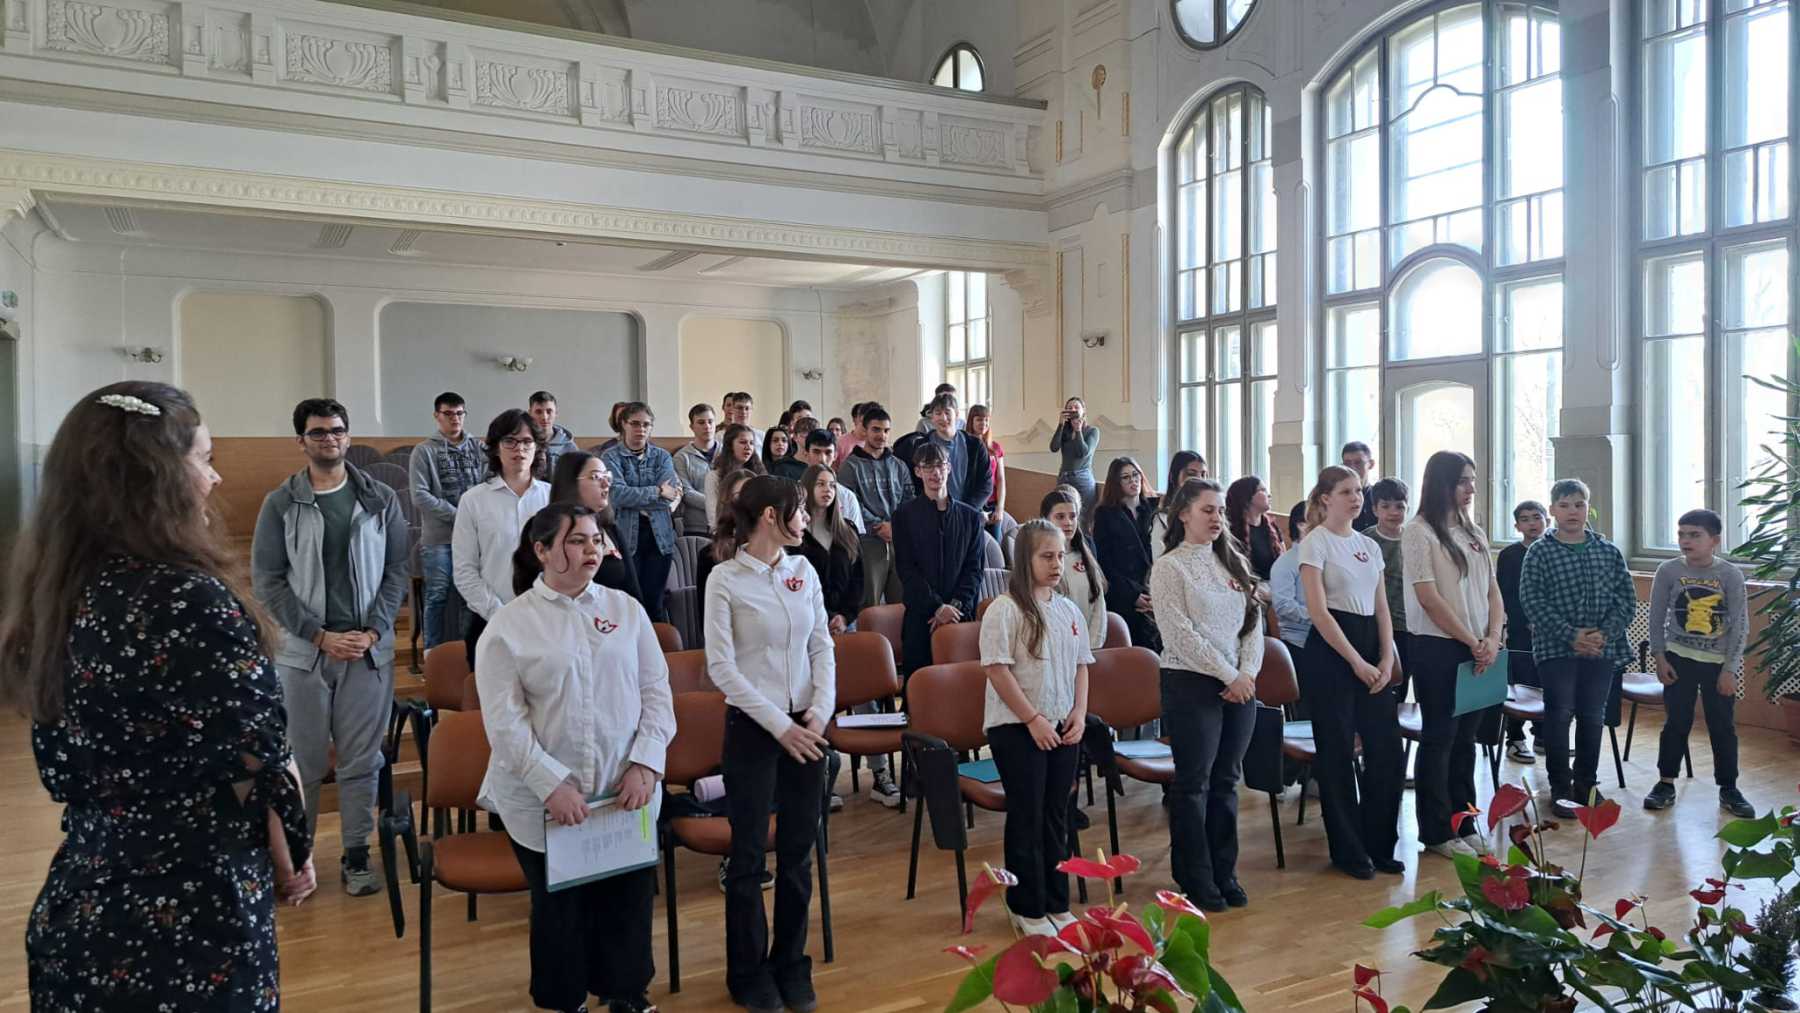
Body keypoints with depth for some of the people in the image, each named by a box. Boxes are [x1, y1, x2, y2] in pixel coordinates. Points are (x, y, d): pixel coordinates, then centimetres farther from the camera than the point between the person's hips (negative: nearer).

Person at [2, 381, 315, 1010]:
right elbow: (260, 766, -17)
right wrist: (294, 858, 0)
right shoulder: (192, 602, -23)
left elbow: (60, 770, 10)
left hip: (74, 913, 8)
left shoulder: (55, 596, 1)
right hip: (191, 923, -7)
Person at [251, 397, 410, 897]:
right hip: (302, 650, -1)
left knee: (361, 760, 7)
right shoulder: (280, 504, 0)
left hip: (369, 649, 1)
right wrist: (321, 635, -10)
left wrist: (372, 631, -8)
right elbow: (267, 580, -2)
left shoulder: (381, 499, 4)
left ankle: (356, 854, 19)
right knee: (303, 761, 5)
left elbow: (399, 568, 4)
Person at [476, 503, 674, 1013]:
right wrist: (553, 785, -16)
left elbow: (657, 692, 3)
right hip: (542, 802, -2)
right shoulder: (509, 624, -4)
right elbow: (505, 720, -9)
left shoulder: (626, 609, 4)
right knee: (558, 908, 11)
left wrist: (645, 764, -8)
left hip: (624, 793, 2)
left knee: (629, 901, 11)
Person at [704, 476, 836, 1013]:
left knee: (798, 850, 11)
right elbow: (722, 667, -13)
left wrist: (821, 710, -7)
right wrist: (778, 724, -16)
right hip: (752, 726, -4)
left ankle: (792, 966, 26)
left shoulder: (804, 570, 6)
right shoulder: (725, 579, -10)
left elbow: (822, 645, 7)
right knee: (748, 853, 6)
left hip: (805, 725, 5)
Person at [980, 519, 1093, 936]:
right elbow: (996, 668, -16)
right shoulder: (1005, 609, -12)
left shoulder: (1069, 610, 9)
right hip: (1017, 728, -6)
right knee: (1026, 819, 2)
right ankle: (1027, 909, 13)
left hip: (1063, 728, 6)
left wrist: (1079, 713, 2)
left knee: (1057, 817, 13)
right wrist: (1033, 719, -15)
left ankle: (1056, 903, 24)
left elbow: (1081, 665, 15)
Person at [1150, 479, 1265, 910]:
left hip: (1240, 685, 6)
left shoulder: (1234, 562, 13)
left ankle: (1224, 873, 22)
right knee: (1193, 784, 1)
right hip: (1192, 684, -6)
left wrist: (1247, 673, -6)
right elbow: (1181, 635, -13)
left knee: (1226, 781, 12)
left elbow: (1254, 620, 8)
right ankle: (1196, 880, 11)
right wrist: (1228, 676, -13)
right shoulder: (1170, 567, -6)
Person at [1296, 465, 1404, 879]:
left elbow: (1382, 610, 13)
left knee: (1388, 749, 5)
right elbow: (1318, 611, -13)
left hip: (1371, 647, 6)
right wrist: (1356, 662, -14)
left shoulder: (1369, 545, 14)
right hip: (1330, 650, -6)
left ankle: (1380, 845, 19)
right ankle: (1349, 850, 14)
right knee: (1338, 752, 1)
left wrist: (1386, 660, -1)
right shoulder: (1314, 543, -6)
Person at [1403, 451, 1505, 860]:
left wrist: (1493, 639, -5)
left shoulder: (1474, 532, 13)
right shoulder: (1418, 532, -9)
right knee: (1439, 738, 0)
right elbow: (1429, 599, -14)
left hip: (1479, 651, 6)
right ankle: (1437, 832, 10)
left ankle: (1464, 822, 23)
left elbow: (1493, 591, 11)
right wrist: (1473, 642, -12)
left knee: (1466, 737, 12)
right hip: (1438, 649, -6)